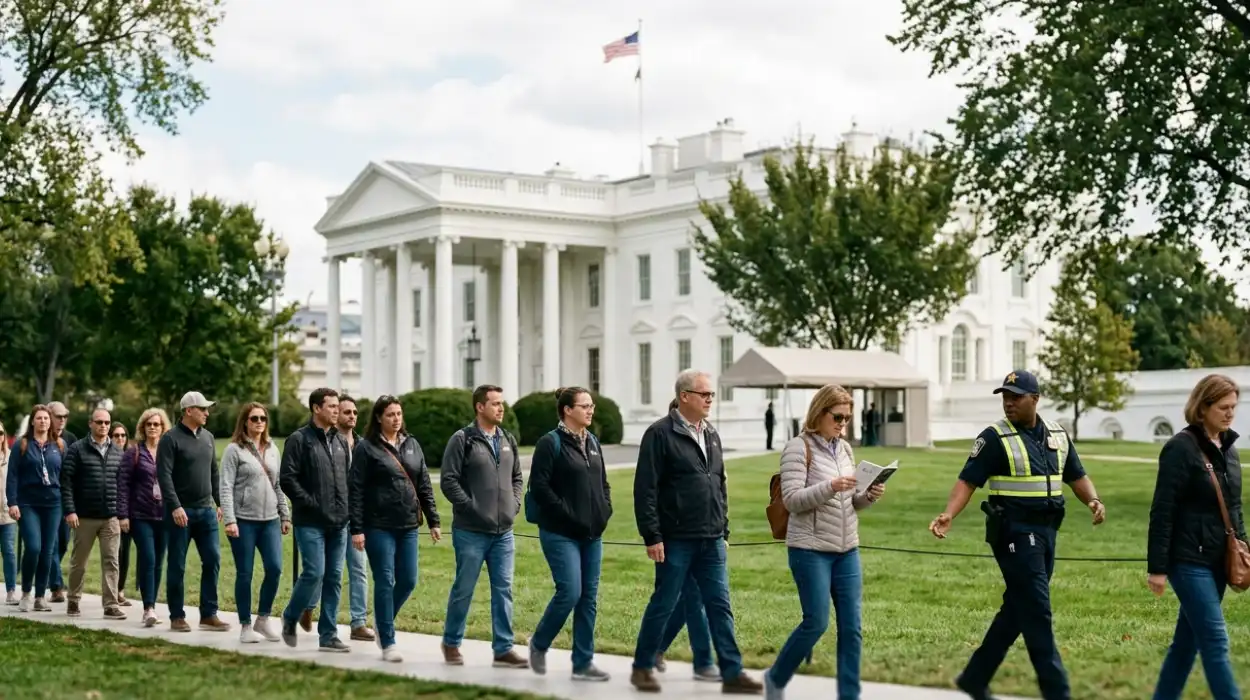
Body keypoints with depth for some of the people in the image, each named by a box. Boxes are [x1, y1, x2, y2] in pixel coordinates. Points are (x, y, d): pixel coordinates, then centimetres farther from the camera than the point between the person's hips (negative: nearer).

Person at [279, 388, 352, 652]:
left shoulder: (340, 441, 14)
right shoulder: (299, 439, -5)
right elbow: (288, 479, -11)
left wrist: (345, 507, 7)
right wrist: (311, 504, -14)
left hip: (338, 522, 6)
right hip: (310, 522, -6)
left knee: (334, 578, 5)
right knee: (314, 572, -12)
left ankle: (328, 635, 11)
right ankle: (290, 618, 14)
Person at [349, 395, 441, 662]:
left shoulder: (412, 445, 11)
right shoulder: (366, 448, -4)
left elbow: (425, 485, 13)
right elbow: (355, 490, -6)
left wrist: (433, 521, 8)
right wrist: (356, 529, -11)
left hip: (408, 526, 5)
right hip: (379, 527, -5)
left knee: (408, 581, 6)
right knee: (385, 582, -2)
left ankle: (384, 621, 31)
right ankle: (388, 643, 5)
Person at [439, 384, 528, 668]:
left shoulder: (507, 440, 11)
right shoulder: (462, 440, -7)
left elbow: (517, 477, 21)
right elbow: (448, 480, -11)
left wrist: (514, 504, 6)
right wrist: (471, 507, -14)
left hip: (504, 532, 5)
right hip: (471, 531, -5)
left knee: (503, 590, 3)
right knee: (463, 589, 5)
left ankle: (503, 649, 8)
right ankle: (451, 643, 21)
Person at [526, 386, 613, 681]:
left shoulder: (592, 442, 13)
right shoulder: (550, 443, -8)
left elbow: (603, 482, 22)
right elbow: (539, 486, -14)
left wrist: (605, 511, 6)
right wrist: (568, 515, -16)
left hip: (592, 534, 7)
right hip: (561, 534, -7)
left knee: (589, 597, 5)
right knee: (570, 592, -12)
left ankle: (583, 663, 11)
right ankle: (539, 644, 12)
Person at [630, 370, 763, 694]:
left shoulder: (711, 435, 14)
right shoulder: (661, 433, -9)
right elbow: (645, 490, -12)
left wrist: (723, 529, 16)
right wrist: (652, 537, -15)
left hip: (711, 541, 6)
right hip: (676, 540, -6)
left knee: (720, 606, 4)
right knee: (663, 604, 4)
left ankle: (732, 673, 6)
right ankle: (643, 667, 17)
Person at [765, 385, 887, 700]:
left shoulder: (844, 448, 12)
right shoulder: (798, 448, -8)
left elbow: (852, 501, 16)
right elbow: (792, 500, -16)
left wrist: (870, 495, -6)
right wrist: (830, 487, -28)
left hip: (847, 550, 6)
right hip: (811, 550, -6)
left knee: (852, 627, 2)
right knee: (816, 623, -5)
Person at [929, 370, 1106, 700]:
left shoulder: (1057, 435, 9)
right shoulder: (995, 438, -8)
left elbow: (1076, 476, 14)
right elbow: (968, 480, -12)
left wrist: (1093, 501, -6)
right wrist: (948, 515, -27)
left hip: (1045, 532, 7)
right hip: (1015, 533, -7)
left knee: (1017, 610, 13)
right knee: (1038, 613, -7)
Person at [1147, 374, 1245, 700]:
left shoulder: (1228, 447, 10)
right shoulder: (1181, 448, -14)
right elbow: (1162, 512, -14)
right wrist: (1157, 567, -15)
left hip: (1217, 561, 7)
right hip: (1189, 561, -7)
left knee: (1189, 638, 12)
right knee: (1215, 641, -7)